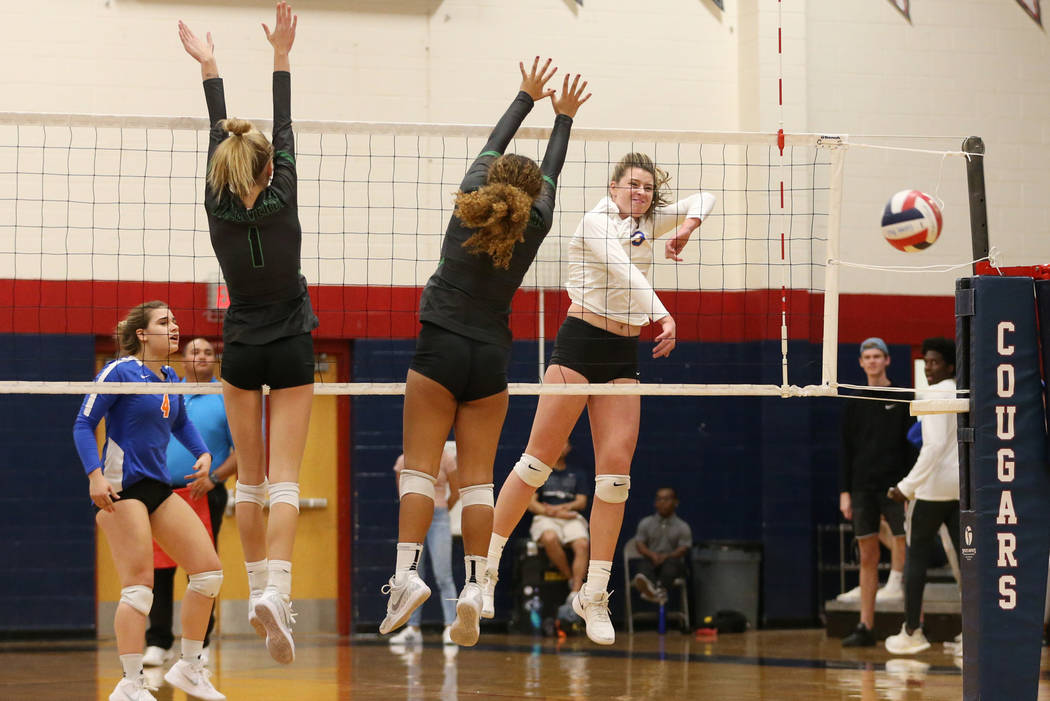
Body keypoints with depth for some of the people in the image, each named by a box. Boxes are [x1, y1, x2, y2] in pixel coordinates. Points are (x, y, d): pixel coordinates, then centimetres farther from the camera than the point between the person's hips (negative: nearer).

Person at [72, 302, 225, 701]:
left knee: (208, 570, 3)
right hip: (120, 488, -8)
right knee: (139, 586, -14)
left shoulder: (169, 379, 12)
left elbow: (181, 424, 30)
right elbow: (83, 424, -10)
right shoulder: (119, 371, -9)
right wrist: (95, 474, -22)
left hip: (158, 488, 8)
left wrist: (202, 453, 12)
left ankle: (189, 669, 13)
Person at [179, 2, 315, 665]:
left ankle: (259, 587, 16)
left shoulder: (219, 210, -9)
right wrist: (282, 57, -5)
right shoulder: (281, 204, -13)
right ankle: (276, 590, -26)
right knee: (284, 481, -9)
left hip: (241, 354, 2)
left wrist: (209, 68, 9)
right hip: (291, 354, -2)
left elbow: (218, 139, 1)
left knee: (251, 479, 13)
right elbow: (285, 132, -8)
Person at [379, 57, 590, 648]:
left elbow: (493, 148, 15)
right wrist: (563, 117, 30)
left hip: (440, 349, -1)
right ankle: (474, 586, -7)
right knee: (478, 474, 2)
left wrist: (528, 97, 27)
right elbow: (550, 173, 17)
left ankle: (407, 571, -20)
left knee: (421, 466, -5)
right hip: (491, 355, 1)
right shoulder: (533, 226, 0)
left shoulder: (470, 203, 0)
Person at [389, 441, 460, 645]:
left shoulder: (445, 458, -3)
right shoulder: (404, 461, 5)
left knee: (443, 575, -10)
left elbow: (455, 493, 5)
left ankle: (450, 627, -13)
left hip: (438, 519, -3)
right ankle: (413, 628, 11)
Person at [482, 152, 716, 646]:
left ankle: (594, 594, 0)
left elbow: (702, 199, 20)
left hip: (624, 355, 6)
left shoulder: (647, 224, 13)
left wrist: (689, 224, -3)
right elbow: (624, 271, -21)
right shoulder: (596, 221, -6)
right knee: (540, 458, -8)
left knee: (616, 468, -3)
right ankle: (486, 565, 2)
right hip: (580, 341, -6)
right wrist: (662, 317, -34)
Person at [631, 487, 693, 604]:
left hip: (672, 560, -1)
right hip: (651, 559, 1)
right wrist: (652, 555, -15)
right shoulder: (645, 523, 16)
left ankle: (661, 589, -66)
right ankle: (650, 587, -70)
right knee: (644, 564, -34)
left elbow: (683, 549, -1)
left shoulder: (683, 527, 10)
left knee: (671, 563, -36)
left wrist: (667, 556, -20)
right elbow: (640, 546, 7)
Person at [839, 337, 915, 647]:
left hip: (895, 487, -3)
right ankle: (866, 627, 7)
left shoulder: (903, 399, 2)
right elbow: (846, 450, 12)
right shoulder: (855, 404, 11)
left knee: (907, 553, -7)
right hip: (863, 488, 3)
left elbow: (913, 445, 0)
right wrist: (844, 491, 5)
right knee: (867, 558, 5)